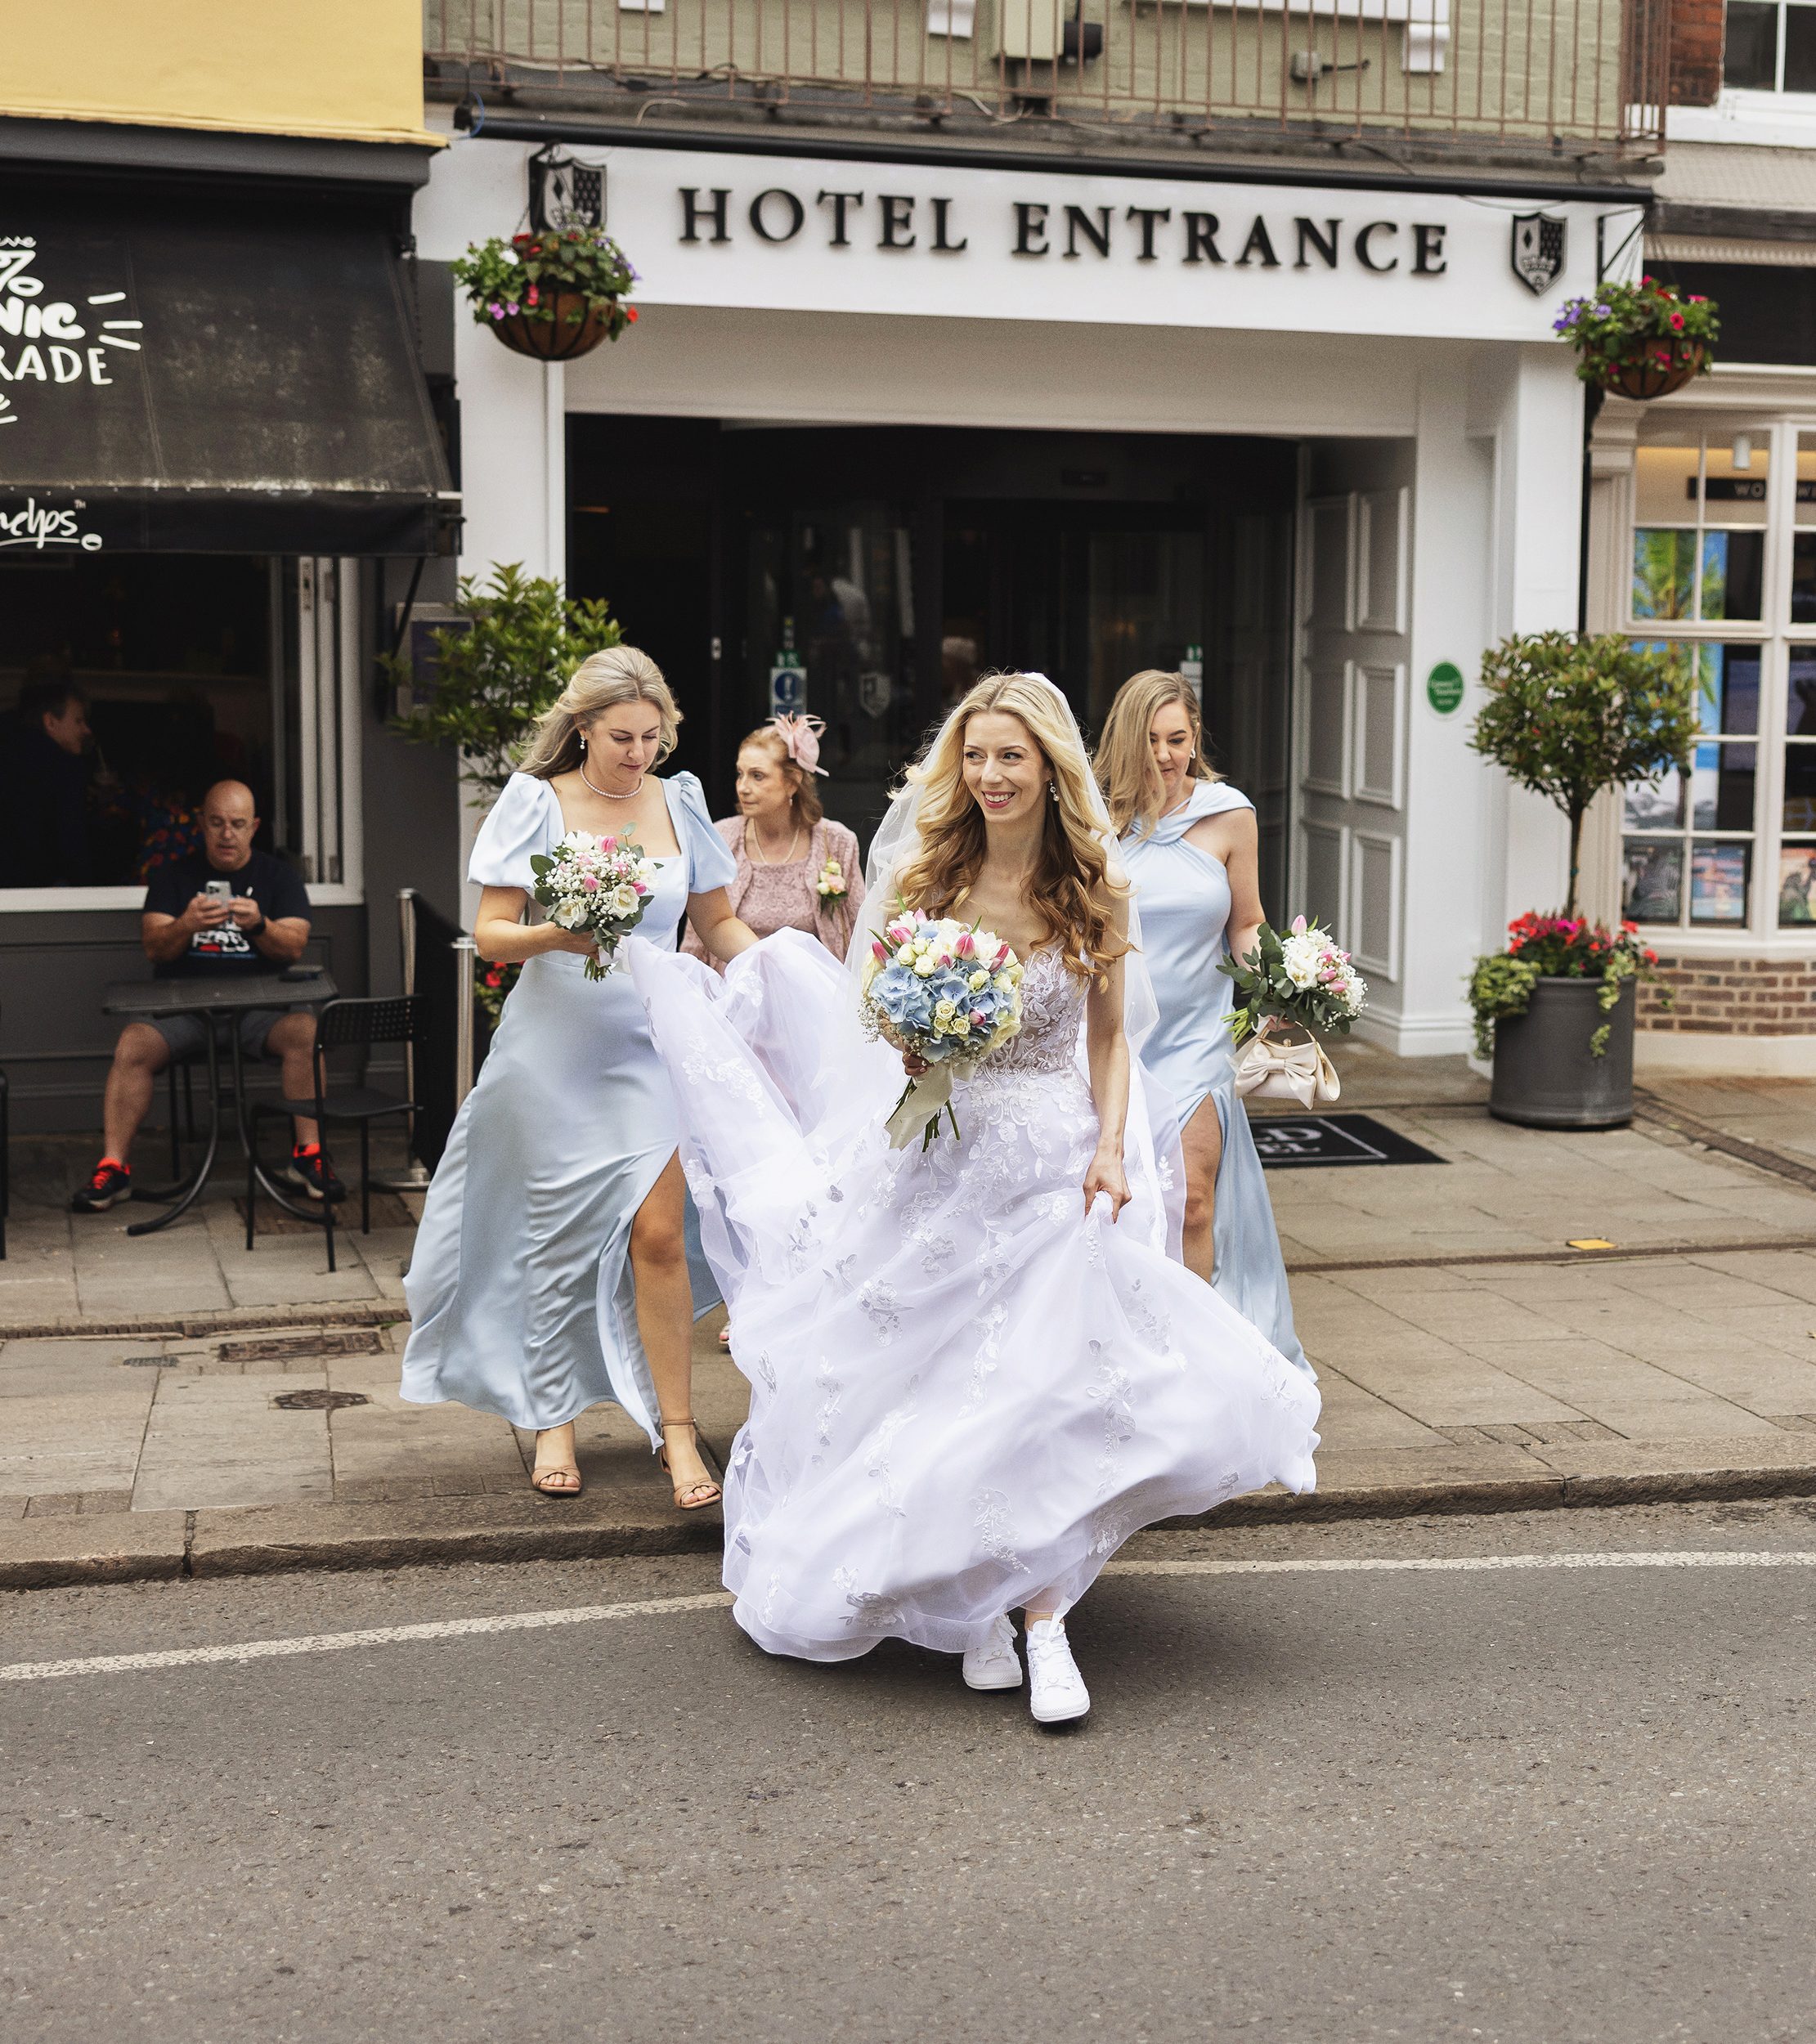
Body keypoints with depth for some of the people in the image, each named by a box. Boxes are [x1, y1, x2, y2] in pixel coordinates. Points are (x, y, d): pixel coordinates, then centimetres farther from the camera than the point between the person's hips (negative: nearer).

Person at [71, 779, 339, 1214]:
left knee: (307, 1031, -31)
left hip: (258, 1003, 0)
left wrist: (259, 926, -25)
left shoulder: (278, 877, 10)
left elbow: (293, 947, -3)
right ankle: (114, 1166, -22)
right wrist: (187, 926, -24)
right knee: (133, 1045, -28)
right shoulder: (173, 877, 11)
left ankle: (309, 1155, -26)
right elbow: (154, 947, -2)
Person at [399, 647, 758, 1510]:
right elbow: (490, 933, -4)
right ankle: (554, 1421, 20)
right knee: (557, 1233, 6)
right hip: (556, 1048, -1)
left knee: (657, 1234, -9)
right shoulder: (536, 803, -1)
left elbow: (719, 923, 14)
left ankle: (676, 1430, 1)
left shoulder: (679, 802, 6)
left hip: (650, 1044, 1)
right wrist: (556, 937, -23)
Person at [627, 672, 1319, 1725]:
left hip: (1053, 1164, -1)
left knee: (1044, 1389, -10)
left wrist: (1110, 1146, -7)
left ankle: (1043, 1618, -2)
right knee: (938, 1385, 4)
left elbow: (1110, 1035, 6)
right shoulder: (924, 875, 1)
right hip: (936, 1158, 1)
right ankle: (976, 1609, 18)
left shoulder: (1094, 889, 0)